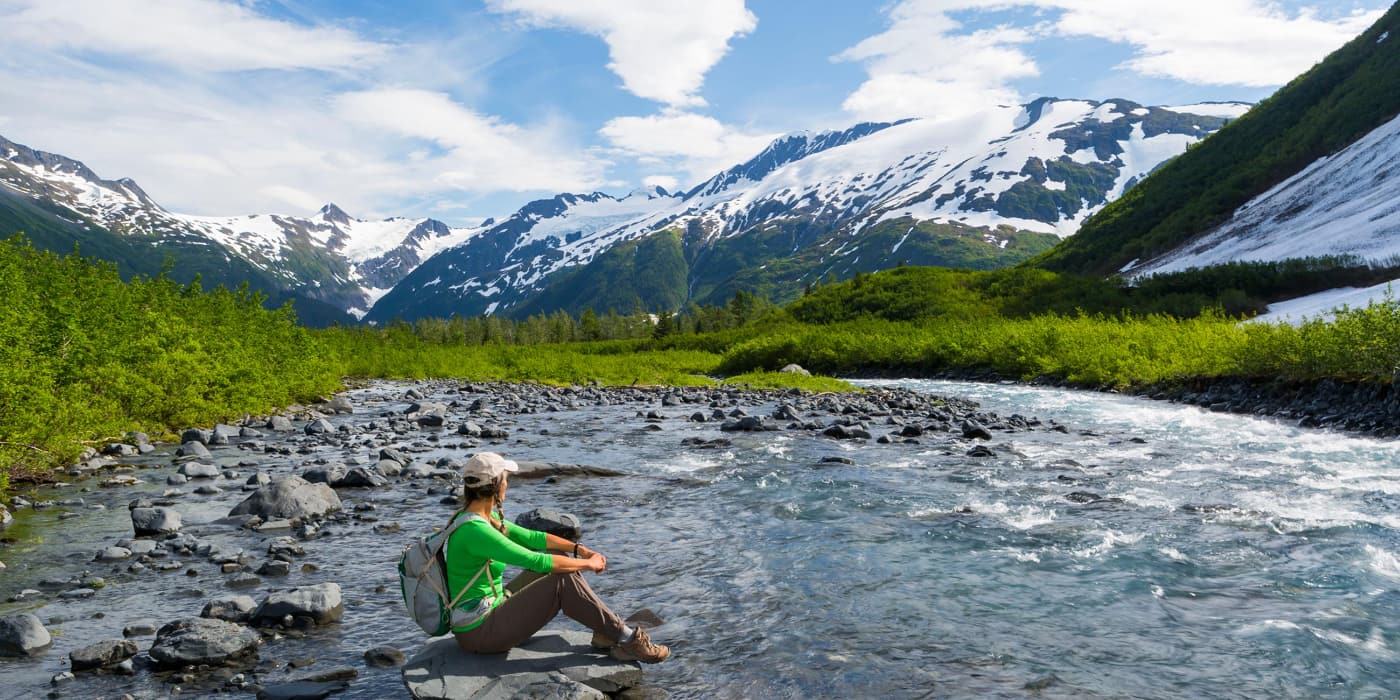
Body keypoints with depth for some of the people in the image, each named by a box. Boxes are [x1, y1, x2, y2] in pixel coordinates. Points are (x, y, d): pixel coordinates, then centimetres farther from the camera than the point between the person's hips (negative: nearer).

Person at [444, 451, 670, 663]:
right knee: (564, 581, -17)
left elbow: (532, 537, 11)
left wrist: (581, 550, 1)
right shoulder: (474, 531, -25)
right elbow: (536, 561, -25)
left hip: (491, 609, 10)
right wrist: (587, 564, -13)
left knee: (559, 560, 6)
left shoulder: (485, 517, 5)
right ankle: (627, 640, -6)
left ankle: (605, 631, 7)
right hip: (478, 633, -10)